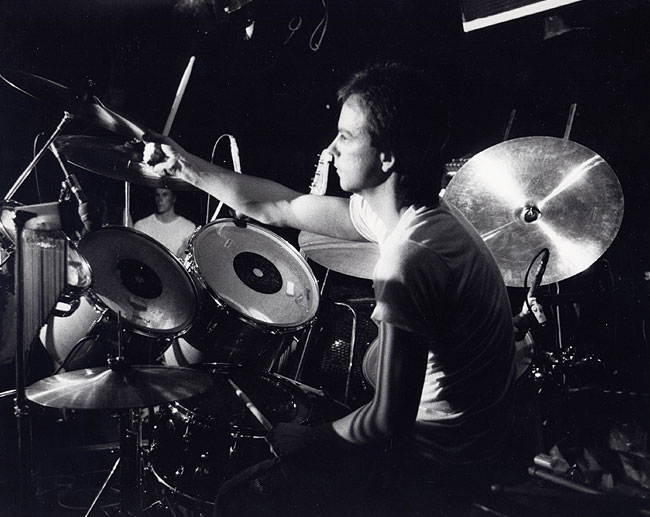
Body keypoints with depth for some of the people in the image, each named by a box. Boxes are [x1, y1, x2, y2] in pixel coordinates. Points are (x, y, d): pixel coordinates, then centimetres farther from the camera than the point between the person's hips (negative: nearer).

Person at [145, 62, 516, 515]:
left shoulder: (408, 262, -33)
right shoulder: (417, 211, -3)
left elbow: (389, 426, -29)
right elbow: (280, 208, 4)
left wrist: (308, 439, -11)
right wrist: (188, 168, 7)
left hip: (442, 457, -9)